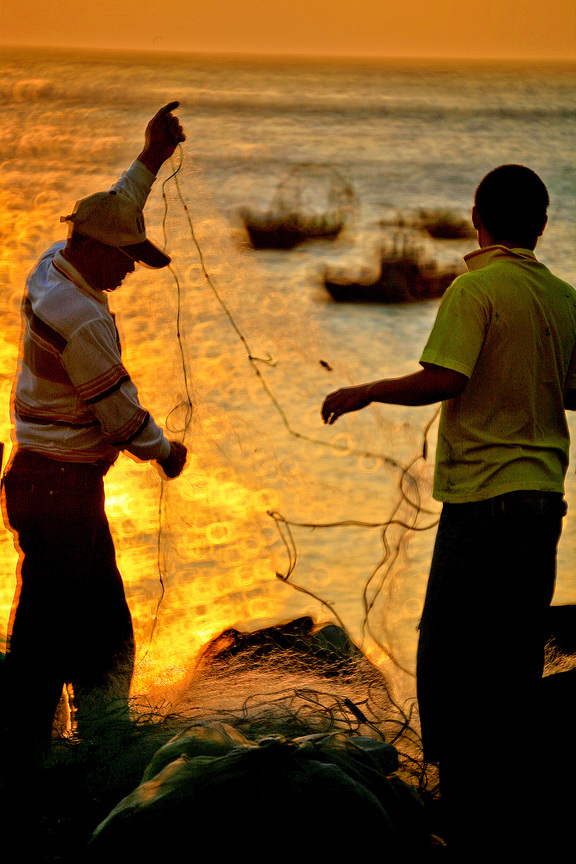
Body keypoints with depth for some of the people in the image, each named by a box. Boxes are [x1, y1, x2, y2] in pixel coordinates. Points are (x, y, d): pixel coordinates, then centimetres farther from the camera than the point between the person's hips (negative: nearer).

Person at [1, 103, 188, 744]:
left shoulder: (52, 267, 6)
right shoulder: (82, 318, -23)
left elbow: (108, 217, 25)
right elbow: (120, 412, -15)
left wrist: (151, 158, 22)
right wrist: (164, 452, 3)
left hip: (67, 483, 10)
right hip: (59, 486, -10)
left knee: (105, 630, 18)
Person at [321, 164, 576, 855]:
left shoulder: (477, 288, -10)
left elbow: (440, 381, -19)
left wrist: (363, 393, -5)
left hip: (484, 496, -7)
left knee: (451, 660, 0)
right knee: (517, 657, 15)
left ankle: (469, 819, 1)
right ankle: (519, 807, 23)